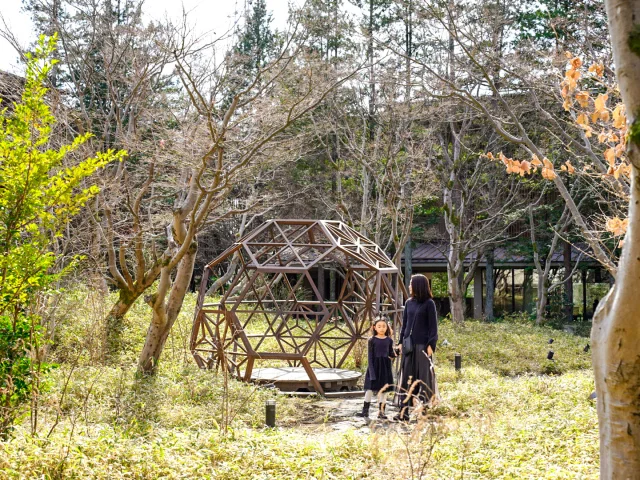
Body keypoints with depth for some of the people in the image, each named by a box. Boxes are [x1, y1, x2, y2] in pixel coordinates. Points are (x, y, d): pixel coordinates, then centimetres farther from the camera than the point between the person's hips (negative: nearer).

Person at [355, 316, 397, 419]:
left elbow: (391, 354, 10)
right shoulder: (372, 340, -4)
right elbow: (370, 357, -6)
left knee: (384, 389, 5)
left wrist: (395, 354, -12)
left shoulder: (389, 340, 4)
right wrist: (372, 371, -11)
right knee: (370, 388, 1)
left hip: (385, 366, 3)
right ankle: (365, 411, 9)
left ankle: (381, 412, 12)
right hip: (374, 365, -2)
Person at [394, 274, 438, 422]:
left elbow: (433, 326, -7)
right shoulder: (409, 303, 11)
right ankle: (404, 411, 6)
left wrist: (431, 345, -13)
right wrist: (401, 341, 10)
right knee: (406, 376, 4)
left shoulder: (429, 304, -5)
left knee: (423, 376, -1)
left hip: (422, 345, -6)